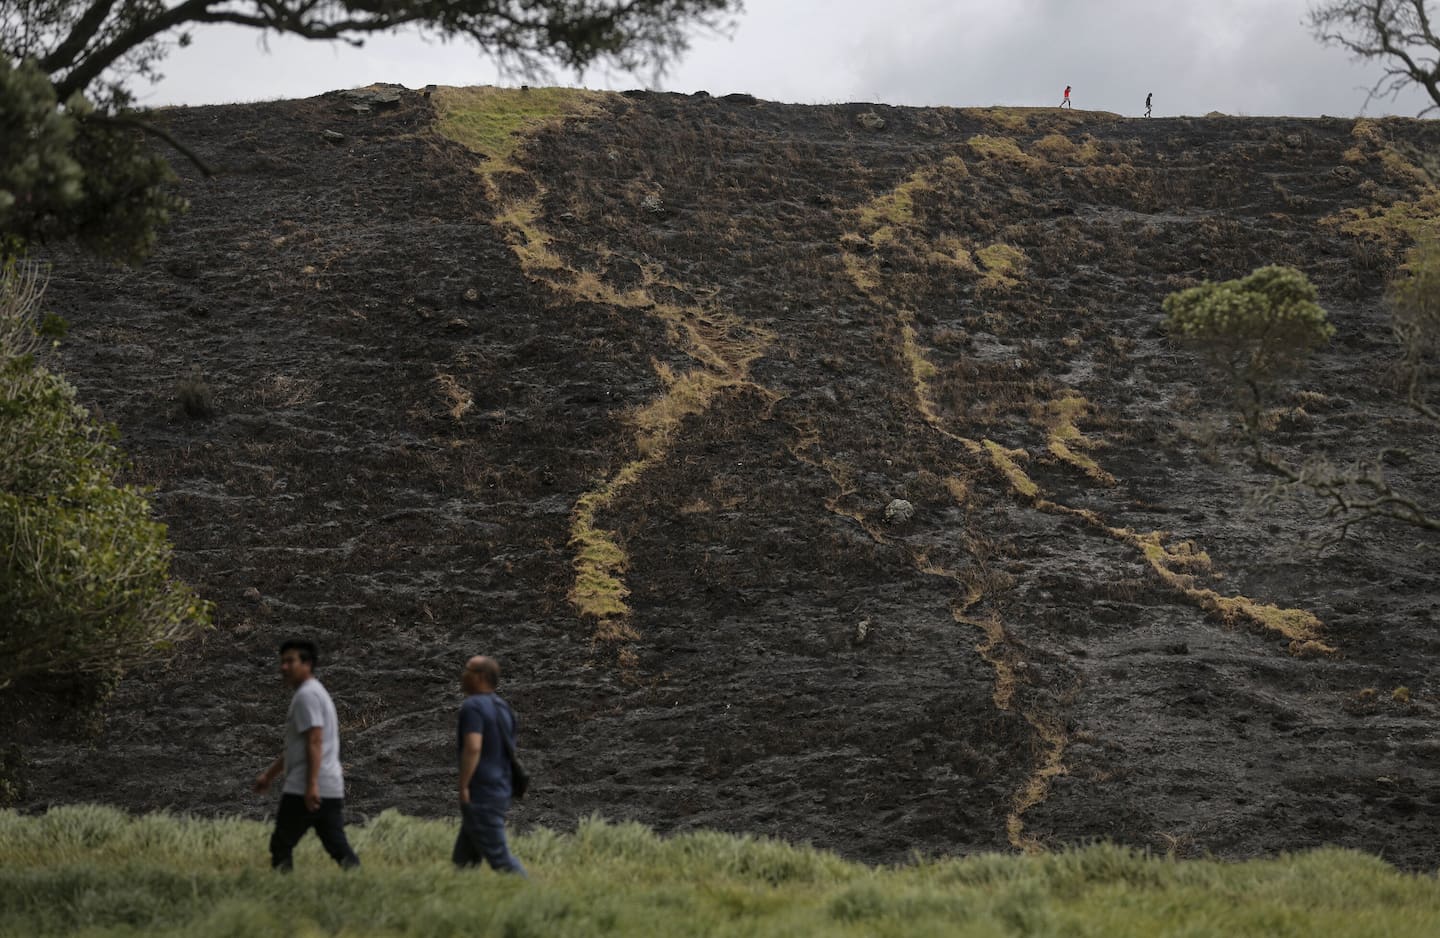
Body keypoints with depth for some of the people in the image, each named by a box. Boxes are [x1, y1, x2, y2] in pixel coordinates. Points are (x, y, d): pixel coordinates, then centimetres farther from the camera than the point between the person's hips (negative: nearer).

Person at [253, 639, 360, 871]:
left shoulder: (306, 695, -9)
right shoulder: (318, 693, 23)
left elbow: (315, 742, -19)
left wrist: (312, 785, -24)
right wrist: (269, 774, 31)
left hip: (302, 790, -9)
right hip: (331, 789, 9)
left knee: (281, 845, 1)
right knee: (338, 846, 2)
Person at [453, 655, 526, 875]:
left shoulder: (473, 706, -14)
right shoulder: (502, 707, 14)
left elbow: (473, 747, -26)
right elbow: (509, 751, 20)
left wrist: (463, 786, -21)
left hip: (480, 796, -9)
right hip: (500, 792, 9)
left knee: (499, 857, -6)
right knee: (464, 860, 13)